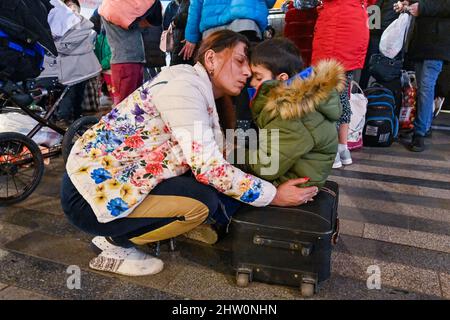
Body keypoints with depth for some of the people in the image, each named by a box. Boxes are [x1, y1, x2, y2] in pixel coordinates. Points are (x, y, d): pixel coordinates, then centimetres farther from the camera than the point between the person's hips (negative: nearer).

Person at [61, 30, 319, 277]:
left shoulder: (201, 92, 8)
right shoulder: (183, 85, -20)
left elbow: (213, 160, 4)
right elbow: (209, 168, -26)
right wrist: (274, 196, -18)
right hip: (93, 191, -9)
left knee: (221, 190, 3)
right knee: (203, 200, -21)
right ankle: (116, 243, 0)